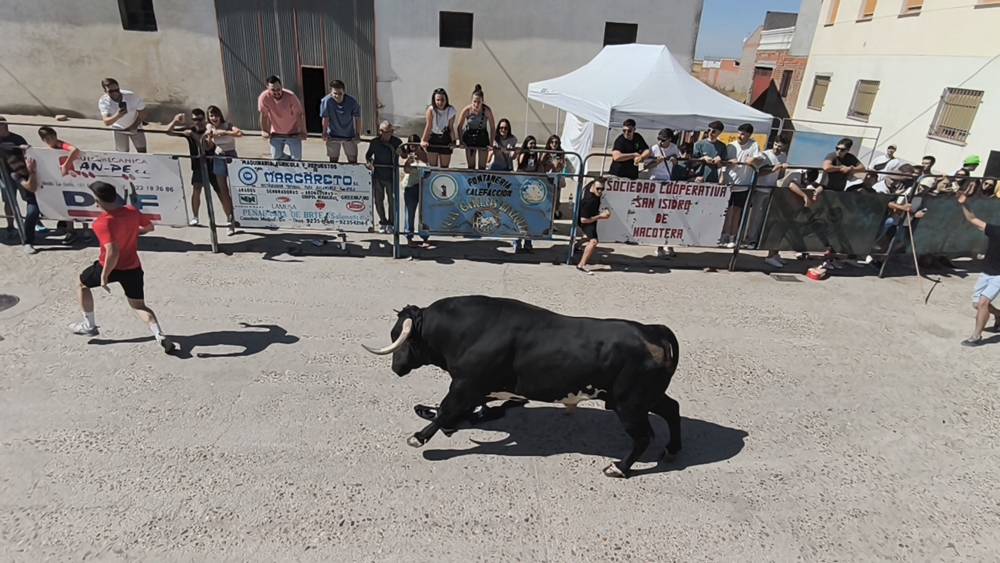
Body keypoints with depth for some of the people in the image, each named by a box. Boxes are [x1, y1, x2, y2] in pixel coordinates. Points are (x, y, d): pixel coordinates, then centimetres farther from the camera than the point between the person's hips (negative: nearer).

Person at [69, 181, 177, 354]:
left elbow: (112, 252, -32)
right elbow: (149, 227, 12)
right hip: (133, 268, 5)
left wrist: (104, 276, -22)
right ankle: (160, 336, -13)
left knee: (82, 282, 27)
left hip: (110, 267, -5)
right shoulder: (132, 211, -7)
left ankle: (89, 326, 35)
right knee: (139, 306, 11)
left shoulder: (102, 223, -24)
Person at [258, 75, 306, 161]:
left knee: (296, 159, -7)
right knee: (276, 157, -2)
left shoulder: (290, 96, -23)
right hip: (276, 134, 2)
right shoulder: (264, 97, -19)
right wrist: (264, 131, 6)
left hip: (293, 133, -2)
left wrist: (303, 132, -8)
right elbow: (264, 115, -5)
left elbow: (300, 114, -12)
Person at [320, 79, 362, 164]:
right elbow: (325, 118, -14)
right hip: (333, 136, -1)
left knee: (353, 161, 7)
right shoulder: (326, 101, -22)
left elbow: (357, 118, -8)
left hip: (349, 136, 1)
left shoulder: (352, 101, -18)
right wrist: (325, 133, -8)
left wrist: (358, 134, -6)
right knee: (333, 161, 8)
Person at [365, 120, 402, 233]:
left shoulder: (396, 142, -2)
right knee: (378, 200, 8)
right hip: (377, 175, 2)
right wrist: (369, 162, -5)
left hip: (391, 175, -2)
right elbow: (368, 155, 13)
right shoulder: (375, 142, 2)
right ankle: (382, 222, 23)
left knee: (392, 200, 1)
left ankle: (390, 223, 16)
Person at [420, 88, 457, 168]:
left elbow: (451, 127, -9)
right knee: (432, 167, 1)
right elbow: (428, 125, -21)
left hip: (445, 140, 1)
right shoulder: (431, 109, -17)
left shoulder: (451, 110, -12)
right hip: (432, 139, -1)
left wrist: (453, 141, -18)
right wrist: (423, 140, -30)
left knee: (444, 167, 7)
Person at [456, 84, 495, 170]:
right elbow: (460, 127, -9)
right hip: (469, 137, 1)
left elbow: (492, 128, -15)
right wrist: (461, 142, -13)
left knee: (482, 167, -2)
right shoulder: (466, 110, -19)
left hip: (483, 137, -1)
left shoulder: (487, 110, -22)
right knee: (471, 166, 5)